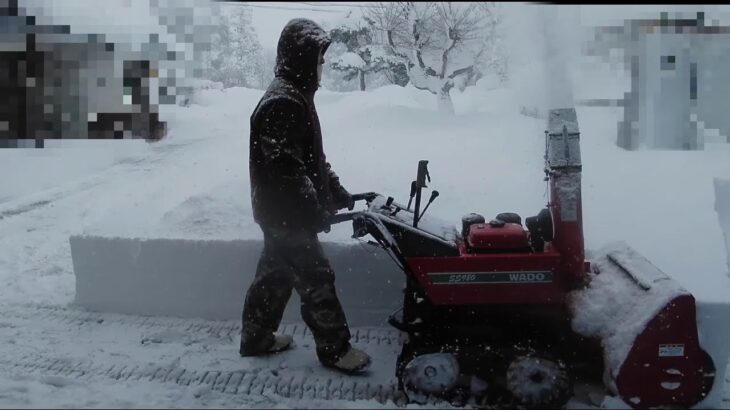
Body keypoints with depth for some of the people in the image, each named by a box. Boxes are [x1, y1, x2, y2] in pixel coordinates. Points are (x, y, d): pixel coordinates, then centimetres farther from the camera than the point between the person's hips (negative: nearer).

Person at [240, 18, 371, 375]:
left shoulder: (294, 96, 13)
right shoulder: (282, 103, -22)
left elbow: (313, 158, 19)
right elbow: (286, 168, -26)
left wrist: (340, 196, 17)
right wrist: (317, 211, -22)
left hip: (282, 212, 10)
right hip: (287, 213, -10)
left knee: (274, 275, 19)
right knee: (316, 280, -1)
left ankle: (256, 338, 32)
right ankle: (334, 348, 12)